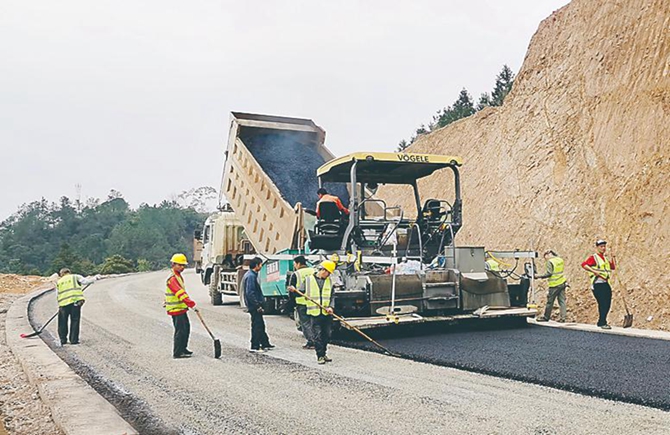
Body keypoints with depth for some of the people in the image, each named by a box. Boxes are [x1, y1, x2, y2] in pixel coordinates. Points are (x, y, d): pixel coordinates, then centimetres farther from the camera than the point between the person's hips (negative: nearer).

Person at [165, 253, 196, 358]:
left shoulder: (178, 276, 15)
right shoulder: (172, 278, -19)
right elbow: (180, 293, -29)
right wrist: (191, 304, -35)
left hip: (181, 308, 10)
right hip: (176, 309, -10)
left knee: (186, 328, 15)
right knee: (180, 330, -8)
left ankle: (183, 348, 26)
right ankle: (177, 353, -2)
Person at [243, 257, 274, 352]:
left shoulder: (252, 275, 14)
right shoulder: (251, 276, -19)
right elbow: (250, 293, -24)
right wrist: (257, 306, -22)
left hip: (255, 305, 11)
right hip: (254, 306, -11)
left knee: (261, 325, 17)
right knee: (257, 326, -4)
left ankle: (265, 344, 26)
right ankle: (254, 347, 1)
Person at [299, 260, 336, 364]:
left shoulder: (329, 282, 9)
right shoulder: (308, 280, 0)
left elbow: (332, 297, 9)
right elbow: (300, 293, 4)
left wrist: (330, 307, -7)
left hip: (326, 313, 4)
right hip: (314, 313, -4)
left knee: (326, 335, 9)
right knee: (317, 336, -4)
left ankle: (324, 354, 23)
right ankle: (320, 356, 3)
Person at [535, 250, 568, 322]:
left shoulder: (549, 262, -13)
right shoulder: (560, 260, 10)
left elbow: (549, 273, -18)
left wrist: (539, 276, -14)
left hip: (554, 285, -7)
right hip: (562, 283, 7)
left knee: (550, 301, 3)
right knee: (562, 301, 6)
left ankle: (546, 317, 13)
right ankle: (563, 317, 3)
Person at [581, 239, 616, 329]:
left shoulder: (605, 258, 20)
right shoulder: (593, 257, -6)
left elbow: (613, 267, 23)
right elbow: (584, 265, -18)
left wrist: (613, 257, 13)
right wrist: (594, 271, -25)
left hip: (606, 284, 8)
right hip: (598, 284, -8)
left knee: (607, 304, 8)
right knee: (603, 304, -11)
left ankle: (601, 322, 19)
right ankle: (602, 323, -3)